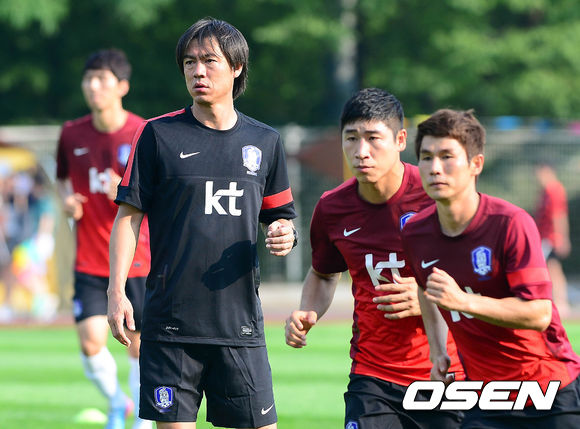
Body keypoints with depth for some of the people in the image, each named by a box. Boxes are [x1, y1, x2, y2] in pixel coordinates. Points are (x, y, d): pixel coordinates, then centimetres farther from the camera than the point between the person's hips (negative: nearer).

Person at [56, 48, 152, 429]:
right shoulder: (72, 135, 3)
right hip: (90, 261, 2)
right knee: (91, 343, -9)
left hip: (138, 261, -2)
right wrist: (67, 199, -2)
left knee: (140, 347, 1)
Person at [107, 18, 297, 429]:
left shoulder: (265, 141, 10)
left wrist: (283, 236, -5)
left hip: (241, 322, 2)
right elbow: (128, 216, 2)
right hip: (171, 321, -2)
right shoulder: (158, 134, 2)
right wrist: (117, 291, -8)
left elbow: (278, 217, 19)